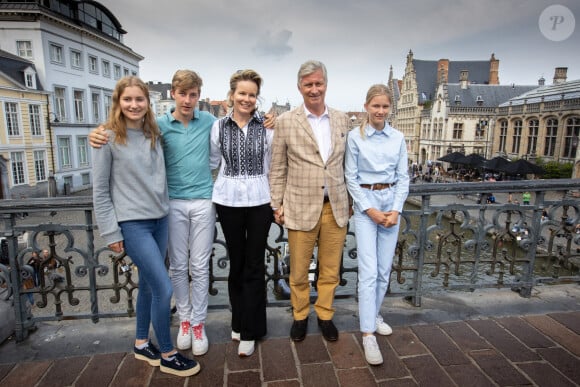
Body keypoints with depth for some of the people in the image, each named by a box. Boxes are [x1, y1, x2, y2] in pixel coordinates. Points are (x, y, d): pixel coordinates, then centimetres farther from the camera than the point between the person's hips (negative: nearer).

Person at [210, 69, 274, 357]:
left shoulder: (267, 126, -1)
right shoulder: (219, 126, 2)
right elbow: (212, 160, 12)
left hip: (259, 200, -1)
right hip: (228, 200, 1)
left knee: (254, 266, 4)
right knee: (236, 262, 13)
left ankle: (248, 330, 18)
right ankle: (239, 321, 32)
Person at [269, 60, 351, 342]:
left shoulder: (342, 120, 7)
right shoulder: (285, 122, -2)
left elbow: (346, 163, 12)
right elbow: (277, 168, 1)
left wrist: (351, 200, 12)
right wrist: (277, 205, -1)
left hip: (336, 207, 3)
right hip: (301, 208, -2)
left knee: (330, 270, 14)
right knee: (298, 271, 11)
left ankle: (324, 315, 35)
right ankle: (300, 316, 34)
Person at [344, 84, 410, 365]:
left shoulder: (398, 138, 5)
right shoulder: (355, 136, -4)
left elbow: (403, 177, 6)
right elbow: (351, 177, -4)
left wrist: (396, 210, -6)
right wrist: (369, 210, -10)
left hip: (391, 202, 4)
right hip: (365, 202, -4)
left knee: (385, 268, 10)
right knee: (368, 270, -7)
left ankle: (374, 315, 31)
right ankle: (368, 334, 0)